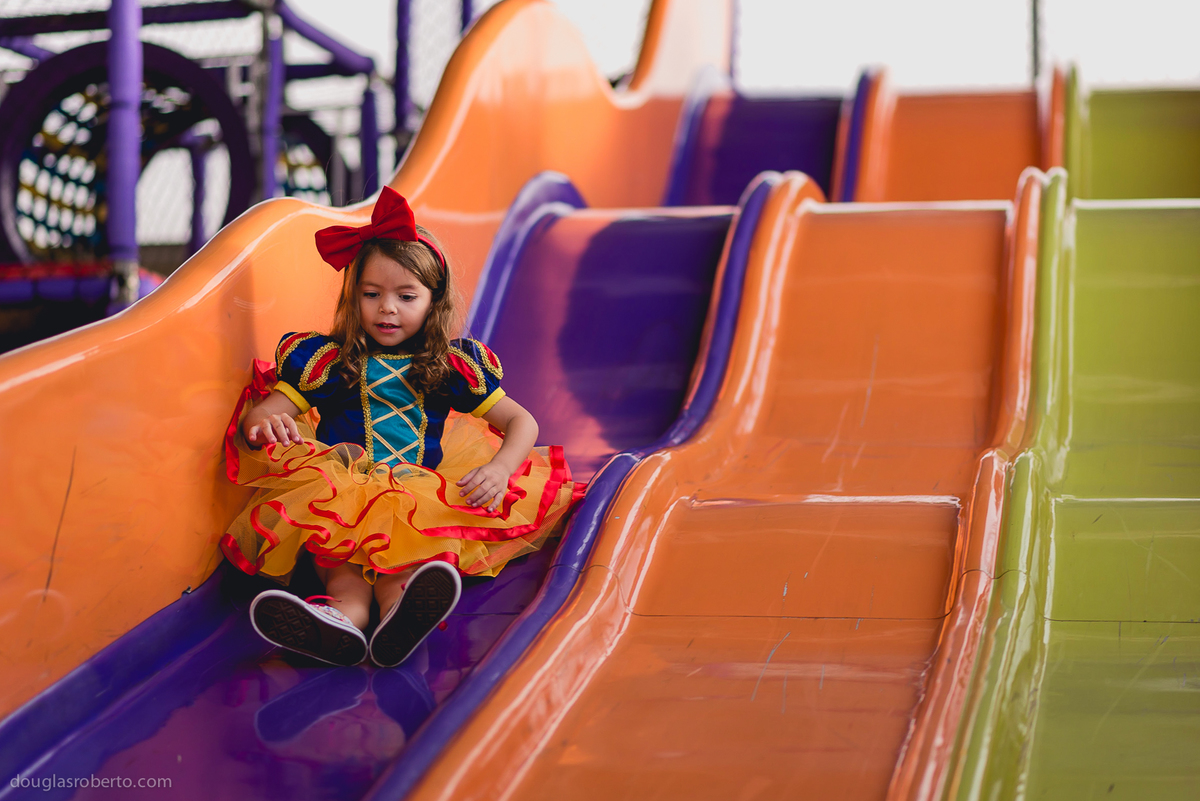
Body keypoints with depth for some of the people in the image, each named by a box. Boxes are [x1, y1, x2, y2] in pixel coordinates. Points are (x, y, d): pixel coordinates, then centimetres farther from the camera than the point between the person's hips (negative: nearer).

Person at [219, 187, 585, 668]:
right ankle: (346, 610, -64)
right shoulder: (327, 359, 16)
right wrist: (262, 421, -19)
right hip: (340, 490, 0)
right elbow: (261, 416, 9)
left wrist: (498, 470, -8)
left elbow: (521, 421, 15)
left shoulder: (451, 366, 17)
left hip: (423, 495, 0)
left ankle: (398, 606, -67)